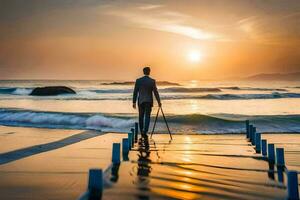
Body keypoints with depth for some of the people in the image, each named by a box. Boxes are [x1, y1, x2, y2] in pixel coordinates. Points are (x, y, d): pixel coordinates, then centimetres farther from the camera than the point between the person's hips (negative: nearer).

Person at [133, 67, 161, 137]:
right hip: (149, 101, -1)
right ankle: (145, 132, -16)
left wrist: (134, 102, 6)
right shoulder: (152, 81, -5)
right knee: (147, 117, -1)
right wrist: (159, 102, 4)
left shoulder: (138, 80, -3)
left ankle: (142, 131, 19)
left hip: (141, 101, 1)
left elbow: (135, 92, -1)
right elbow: (155, 92, -5)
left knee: (141, 117, 13)